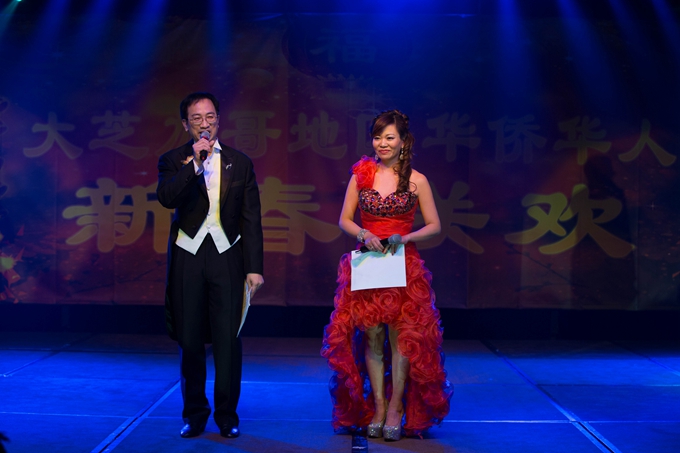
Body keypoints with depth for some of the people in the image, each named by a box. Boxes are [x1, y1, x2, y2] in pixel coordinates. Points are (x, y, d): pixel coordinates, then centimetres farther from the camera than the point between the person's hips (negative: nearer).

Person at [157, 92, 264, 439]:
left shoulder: (240, 163, 8)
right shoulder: (173, 161, 6)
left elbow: (251, 219, 7)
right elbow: (166, 198, -14)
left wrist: (254, 267, 2)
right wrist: (194, 163, -19)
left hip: (226, 257, 0)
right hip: (187, 258, 0)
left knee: (228, 341, -1)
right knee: (190, 342, 6)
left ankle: (227, 415, 13)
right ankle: (195, 414, 21)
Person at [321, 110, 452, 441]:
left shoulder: (416, 181, 0)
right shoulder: (361, 175, 5)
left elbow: (434, 226, 4)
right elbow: (344, 220, 9)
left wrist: (406, 238, -12)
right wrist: (363, 234, -11)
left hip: (403, 265, -2)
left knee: (401, 336, -3)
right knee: (371, 338, 3)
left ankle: (397, 406, 10)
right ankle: (377, 406, 13)